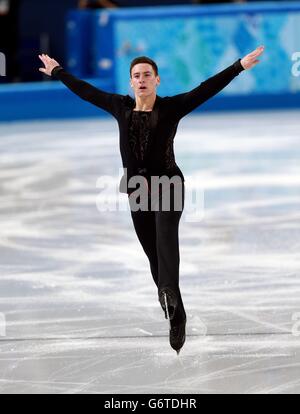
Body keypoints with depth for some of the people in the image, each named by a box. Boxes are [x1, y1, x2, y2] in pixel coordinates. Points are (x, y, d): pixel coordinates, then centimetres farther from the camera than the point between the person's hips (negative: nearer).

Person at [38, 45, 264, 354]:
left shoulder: (172, 106, -6)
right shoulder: (121, 107, 5)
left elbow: (208, 88, -13)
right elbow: (85, 91, 17)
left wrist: (240, 66, -21)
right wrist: (58, 72, 26)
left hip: (168, 184, -4)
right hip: (137, 189, 4)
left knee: (165, 235, -29)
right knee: (152, 251, 6)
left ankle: (170, 293, -45)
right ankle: (176, 318, 15)